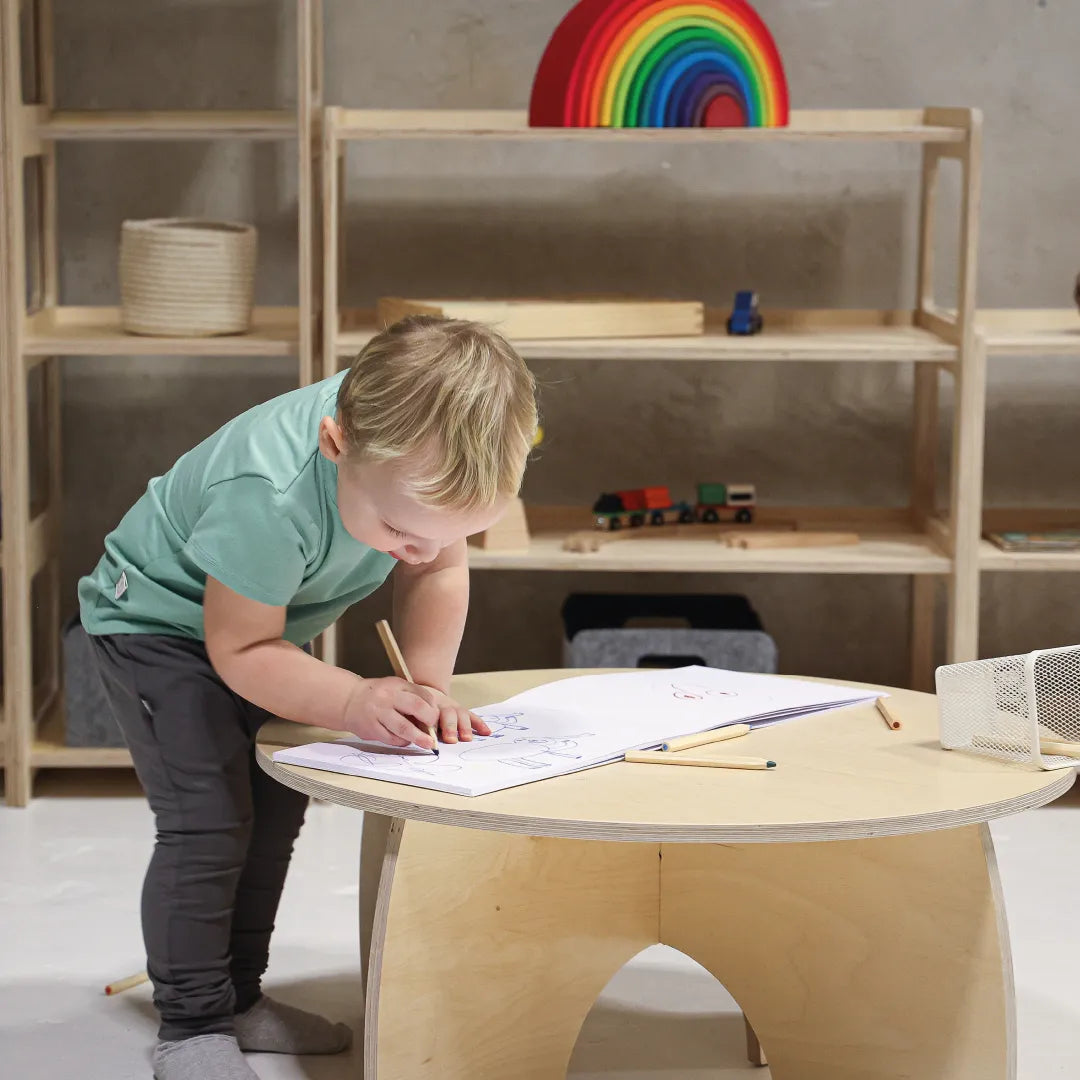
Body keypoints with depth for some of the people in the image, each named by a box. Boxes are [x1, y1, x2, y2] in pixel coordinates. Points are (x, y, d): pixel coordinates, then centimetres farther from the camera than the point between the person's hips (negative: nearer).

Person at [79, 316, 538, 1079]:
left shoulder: (416, 458, -25)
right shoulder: (269, 501, -44)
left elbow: (438, 571, -9)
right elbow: (239, 650, -32)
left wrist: (428, 686, -23)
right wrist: (354, 703, -43)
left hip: (266, 622, 7)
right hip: (160, 622, -7)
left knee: (277, 806, 11)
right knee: (208, 820, -14)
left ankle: (239, 996, 26)